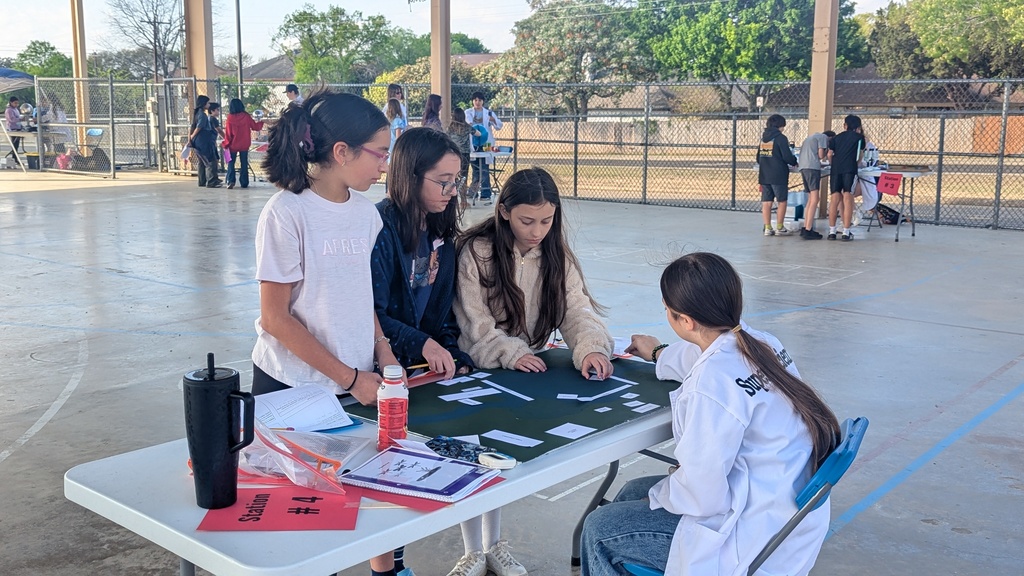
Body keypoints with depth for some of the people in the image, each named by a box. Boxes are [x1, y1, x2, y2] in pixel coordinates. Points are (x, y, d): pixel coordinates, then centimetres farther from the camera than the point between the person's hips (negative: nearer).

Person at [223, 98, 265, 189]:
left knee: (231, 163, 7)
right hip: (244, 144, 1)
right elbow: (255, 127, 3)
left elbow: (228, 133, -7)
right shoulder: (246, 116, -7)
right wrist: (261, 123, 23)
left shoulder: (230, 118, -10)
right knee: (244, 163, 9)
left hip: (233, 145, -1)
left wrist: (226, 144, 4)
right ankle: (244, 183, 9)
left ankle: (231, 181, -7)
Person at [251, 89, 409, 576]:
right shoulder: (287, 213, -15)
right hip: (292, 388, -5)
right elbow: (276, 318, -14)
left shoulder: (365, 211, 3)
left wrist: (383, 354, 0)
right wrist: (348, 377, -15)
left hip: (358, 382, 5)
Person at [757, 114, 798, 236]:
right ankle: (780, 228, 6)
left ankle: (767, 228, 6)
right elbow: (787, 156, -11)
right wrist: (794, 162, 8)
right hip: (778, 175, -6)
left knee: (766, 202, 6)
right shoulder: (781, 138, -8)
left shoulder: (763, 137, 12)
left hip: (764, 175, 6)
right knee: (782, 201, 4)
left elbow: (758, 158, 19)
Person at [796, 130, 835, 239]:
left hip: (802, 167, 9)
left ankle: (805, 228, 11)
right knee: (814, 199, -11)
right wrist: (827, 151, 16)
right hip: (812, 167, -9)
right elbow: (821, 155, -4)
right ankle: (808, 230, -18)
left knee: (810, 199, 13)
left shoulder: (811, 137, 30)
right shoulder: (823, 137, 4)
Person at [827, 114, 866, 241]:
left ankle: (832, 232, 3)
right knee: (848, 199, -4)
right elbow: (859, 157, 23)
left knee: (834, 199, 4)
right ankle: (846, 233, -8)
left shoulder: (837, 137, 21)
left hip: (836, 169, 3)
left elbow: (829, 155, 15)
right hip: (850, 169, -3)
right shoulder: (859, 137, 15)